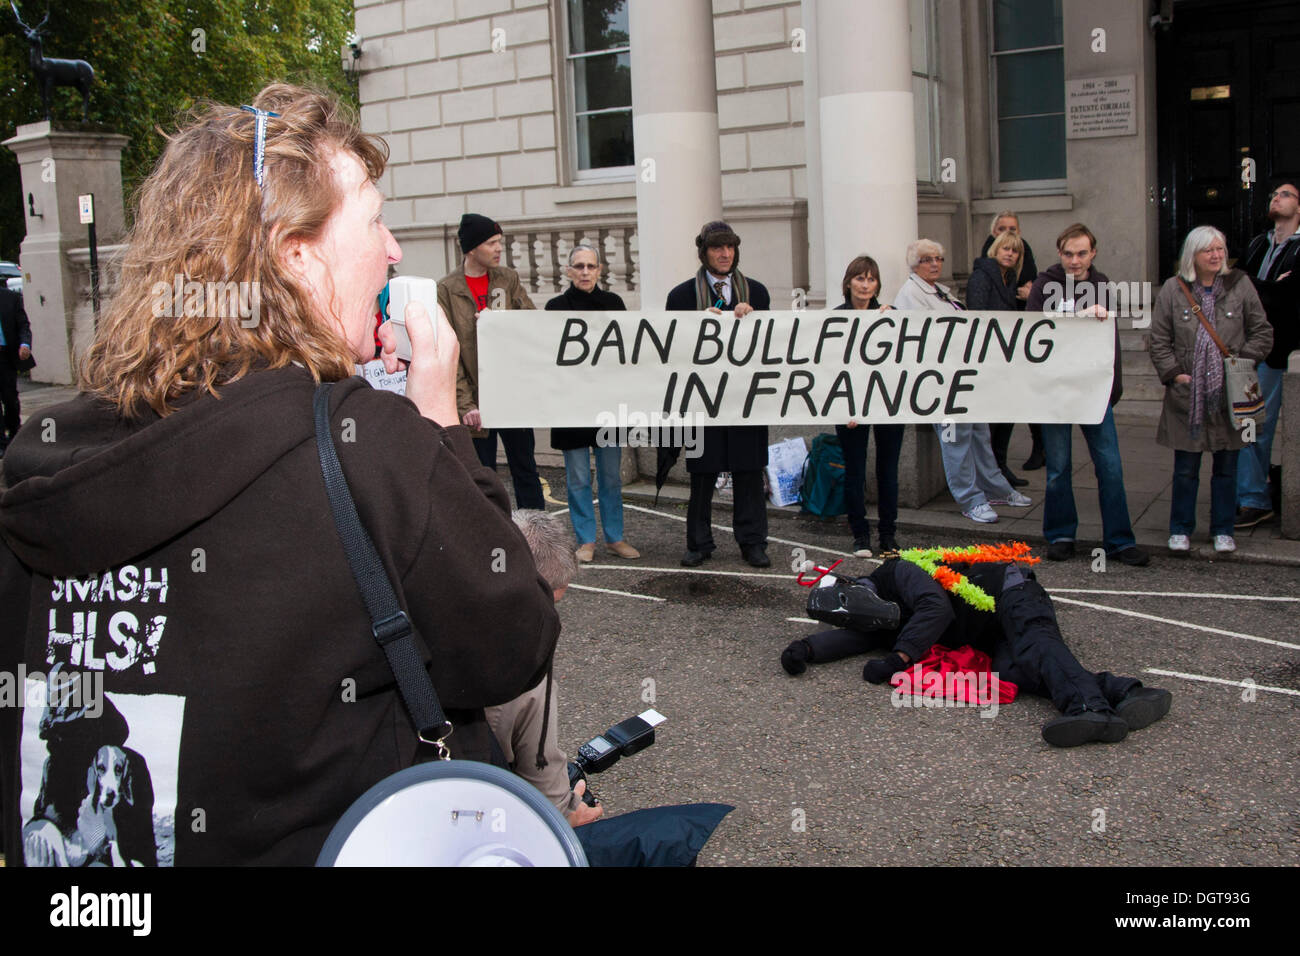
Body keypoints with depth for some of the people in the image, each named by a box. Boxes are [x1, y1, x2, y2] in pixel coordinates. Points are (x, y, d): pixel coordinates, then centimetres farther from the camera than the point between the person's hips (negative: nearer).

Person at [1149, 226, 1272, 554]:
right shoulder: (1173, 290, 1)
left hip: (1230, 395, 1)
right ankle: (1180, 529, 18)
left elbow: (1263, 333, 6)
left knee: (1226, 466, 9)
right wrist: (1173, 373, -6)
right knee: (1185, 468, 5)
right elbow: (1159, 340, 4)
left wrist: (1241, 363, -6)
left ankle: (1222, 530, 21)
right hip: (1187, 394, -1)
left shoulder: (1240, 285, 2)